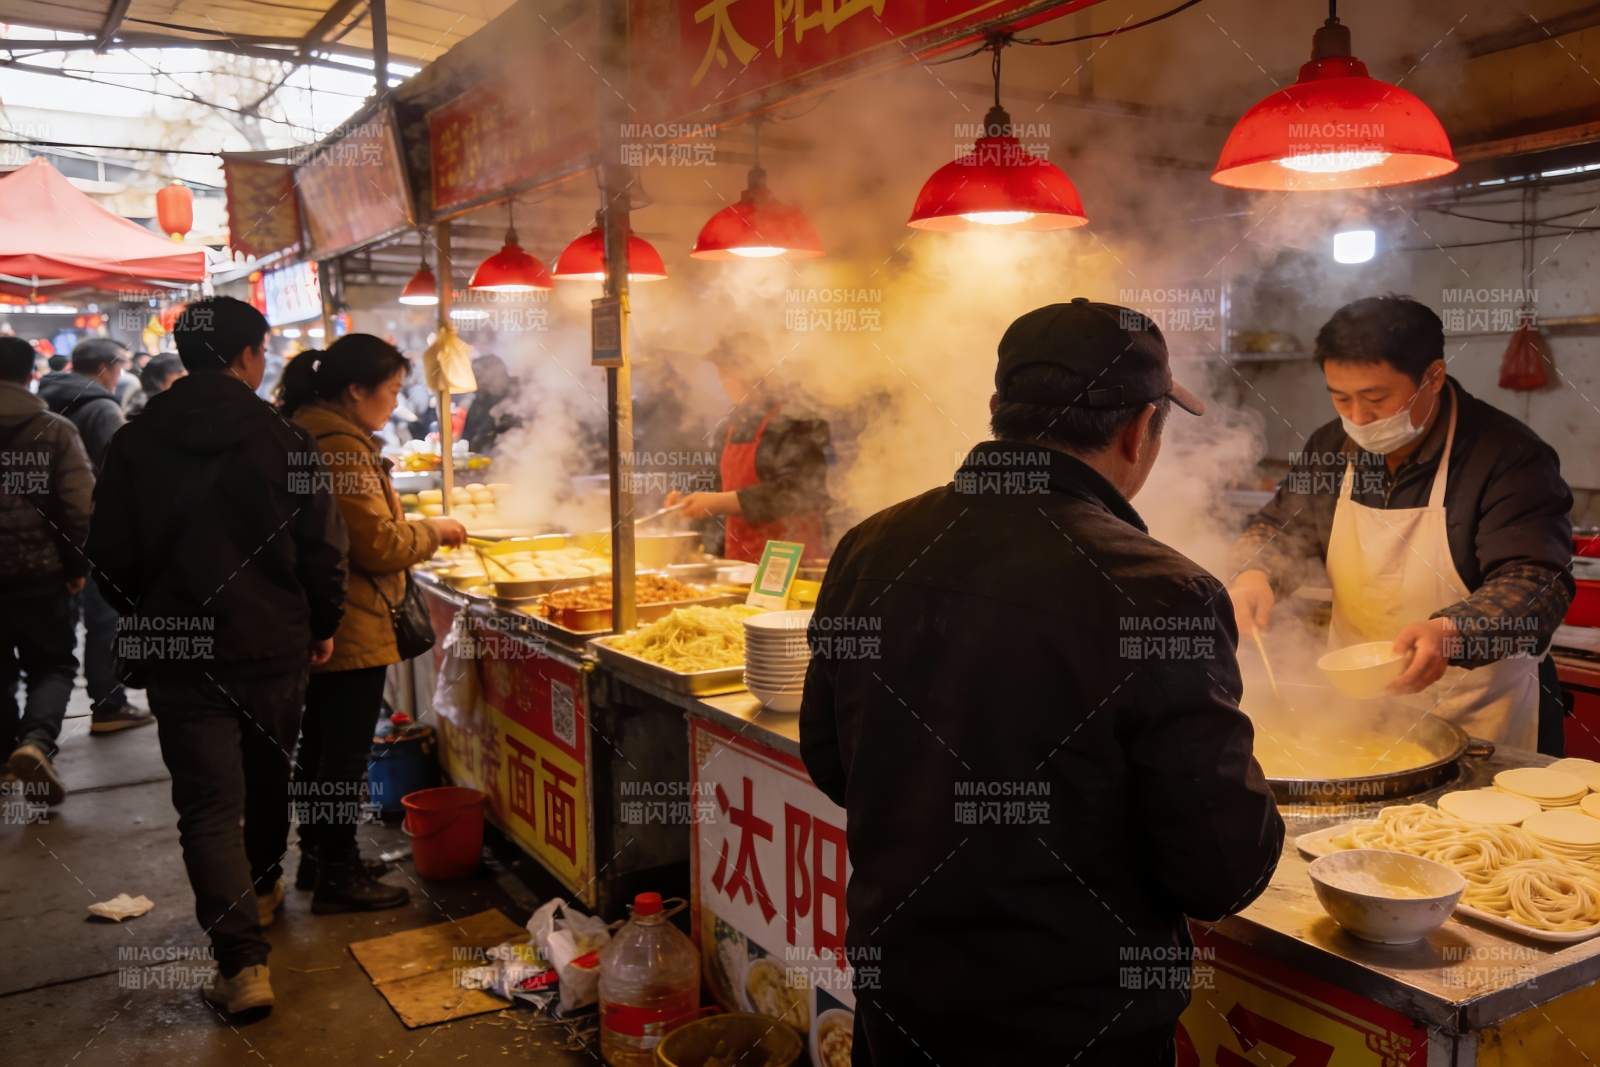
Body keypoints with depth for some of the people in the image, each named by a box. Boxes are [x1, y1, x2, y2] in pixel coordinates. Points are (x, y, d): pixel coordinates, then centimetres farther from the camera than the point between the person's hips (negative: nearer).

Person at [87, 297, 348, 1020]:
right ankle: (262, 887, 44)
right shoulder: (284, 439, -9)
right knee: (268, 776, 22)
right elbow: (323, 548, -7)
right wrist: (322, 626, 8)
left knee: (208, 804, 0)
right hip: (274, 644, 0)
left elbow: (110, 555, 1)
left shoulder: (133, 444, -3)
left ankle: (242, 962, -7)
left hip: (178, 654, 0)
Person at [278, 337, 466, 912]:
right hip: (350, 627, -11)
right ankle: (337, 876, 13)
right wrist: (434, 531, -5)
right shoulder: (341, 445, -21)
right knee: (346, 754, 1)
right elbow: (380, 545, -20)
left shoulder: (307, 430, 12)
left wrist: (420, 531, 13)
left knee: (320, 744, 20)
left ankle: (318, 856, 34)